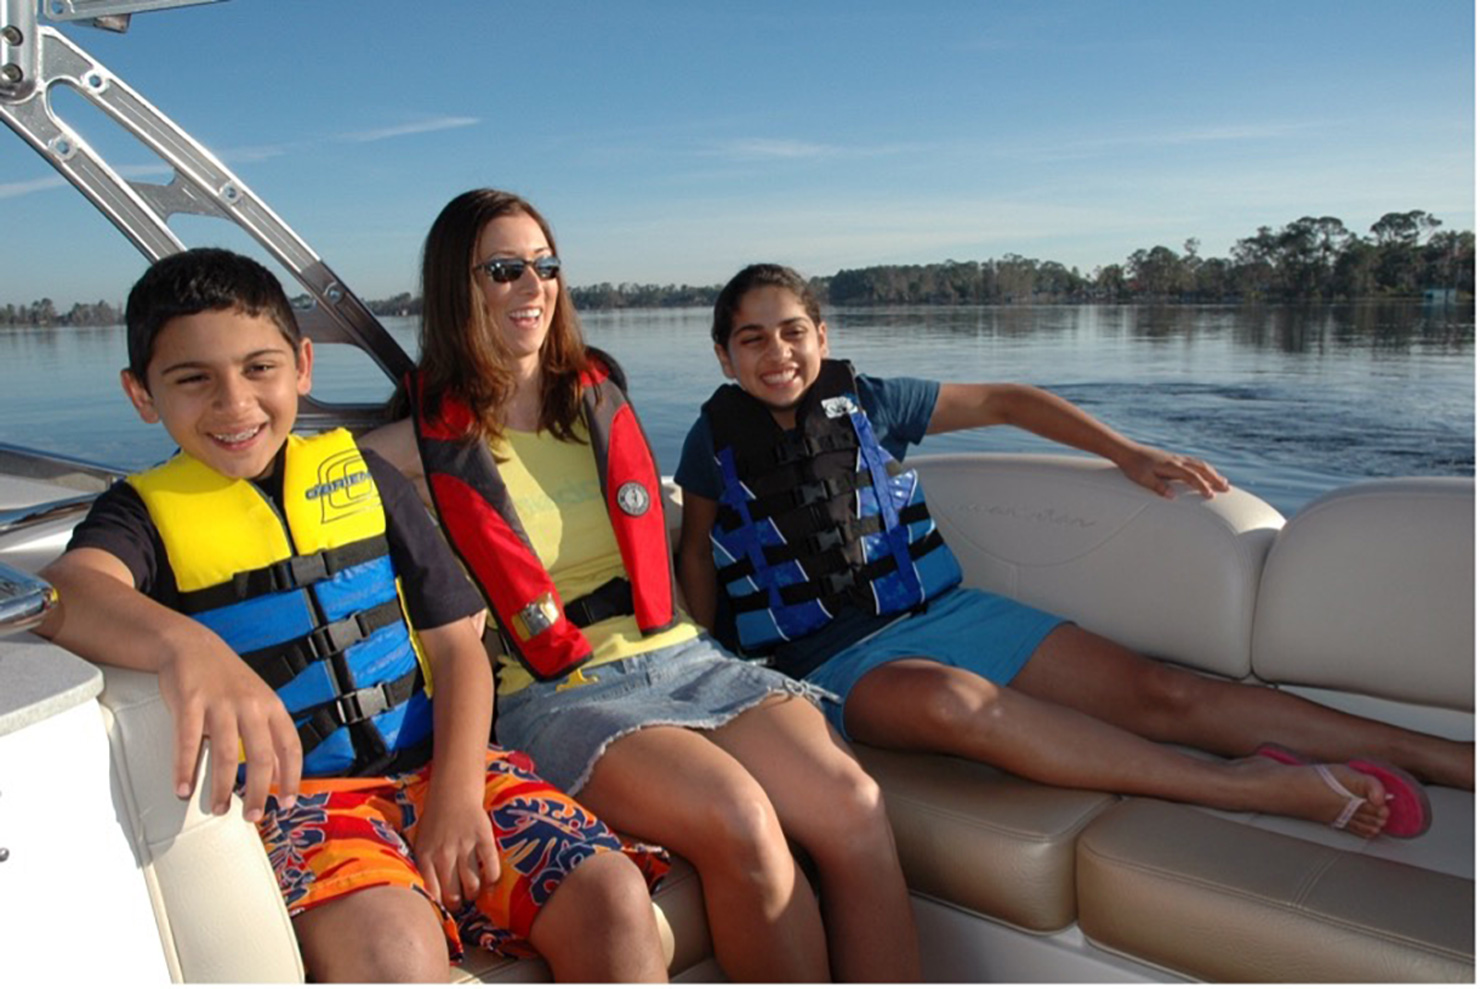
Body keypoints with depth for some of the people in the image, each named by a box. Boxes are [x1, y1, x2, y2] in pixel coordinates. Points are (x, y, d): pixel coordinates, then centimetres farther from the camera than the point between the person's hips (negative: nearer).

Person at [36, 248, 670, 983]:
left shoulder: (362, 476, 11)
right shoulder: (145, 511, 4)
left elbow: (456, 644, 7)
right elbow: (69, 593, -21)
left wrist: (458, 791, -8)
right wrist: (188, 647, -44)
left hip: (433, 761, 3)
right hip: (288, 790, -2)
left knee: (614, 896, -19)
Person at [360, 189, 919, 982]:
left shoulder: (601, 397, 16)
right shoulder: (426, 447, 4)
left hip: (674, 653, 5)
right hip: (554, 694, -4)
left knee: (854, 804, -22)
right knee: (740, 820, -32)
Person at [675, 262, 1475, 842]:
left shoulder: (866, 402, 6)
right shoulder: (716, 442, 3)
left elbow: (1002, 402, 13)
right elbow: (697, 547, 14)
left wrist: (1125, 452, 8)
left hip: (938, 610, 4)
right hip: (832, 659, -3)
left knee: (1155, 691, -13)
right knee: (948, 698, -40)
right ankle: (1246, 783, -35)